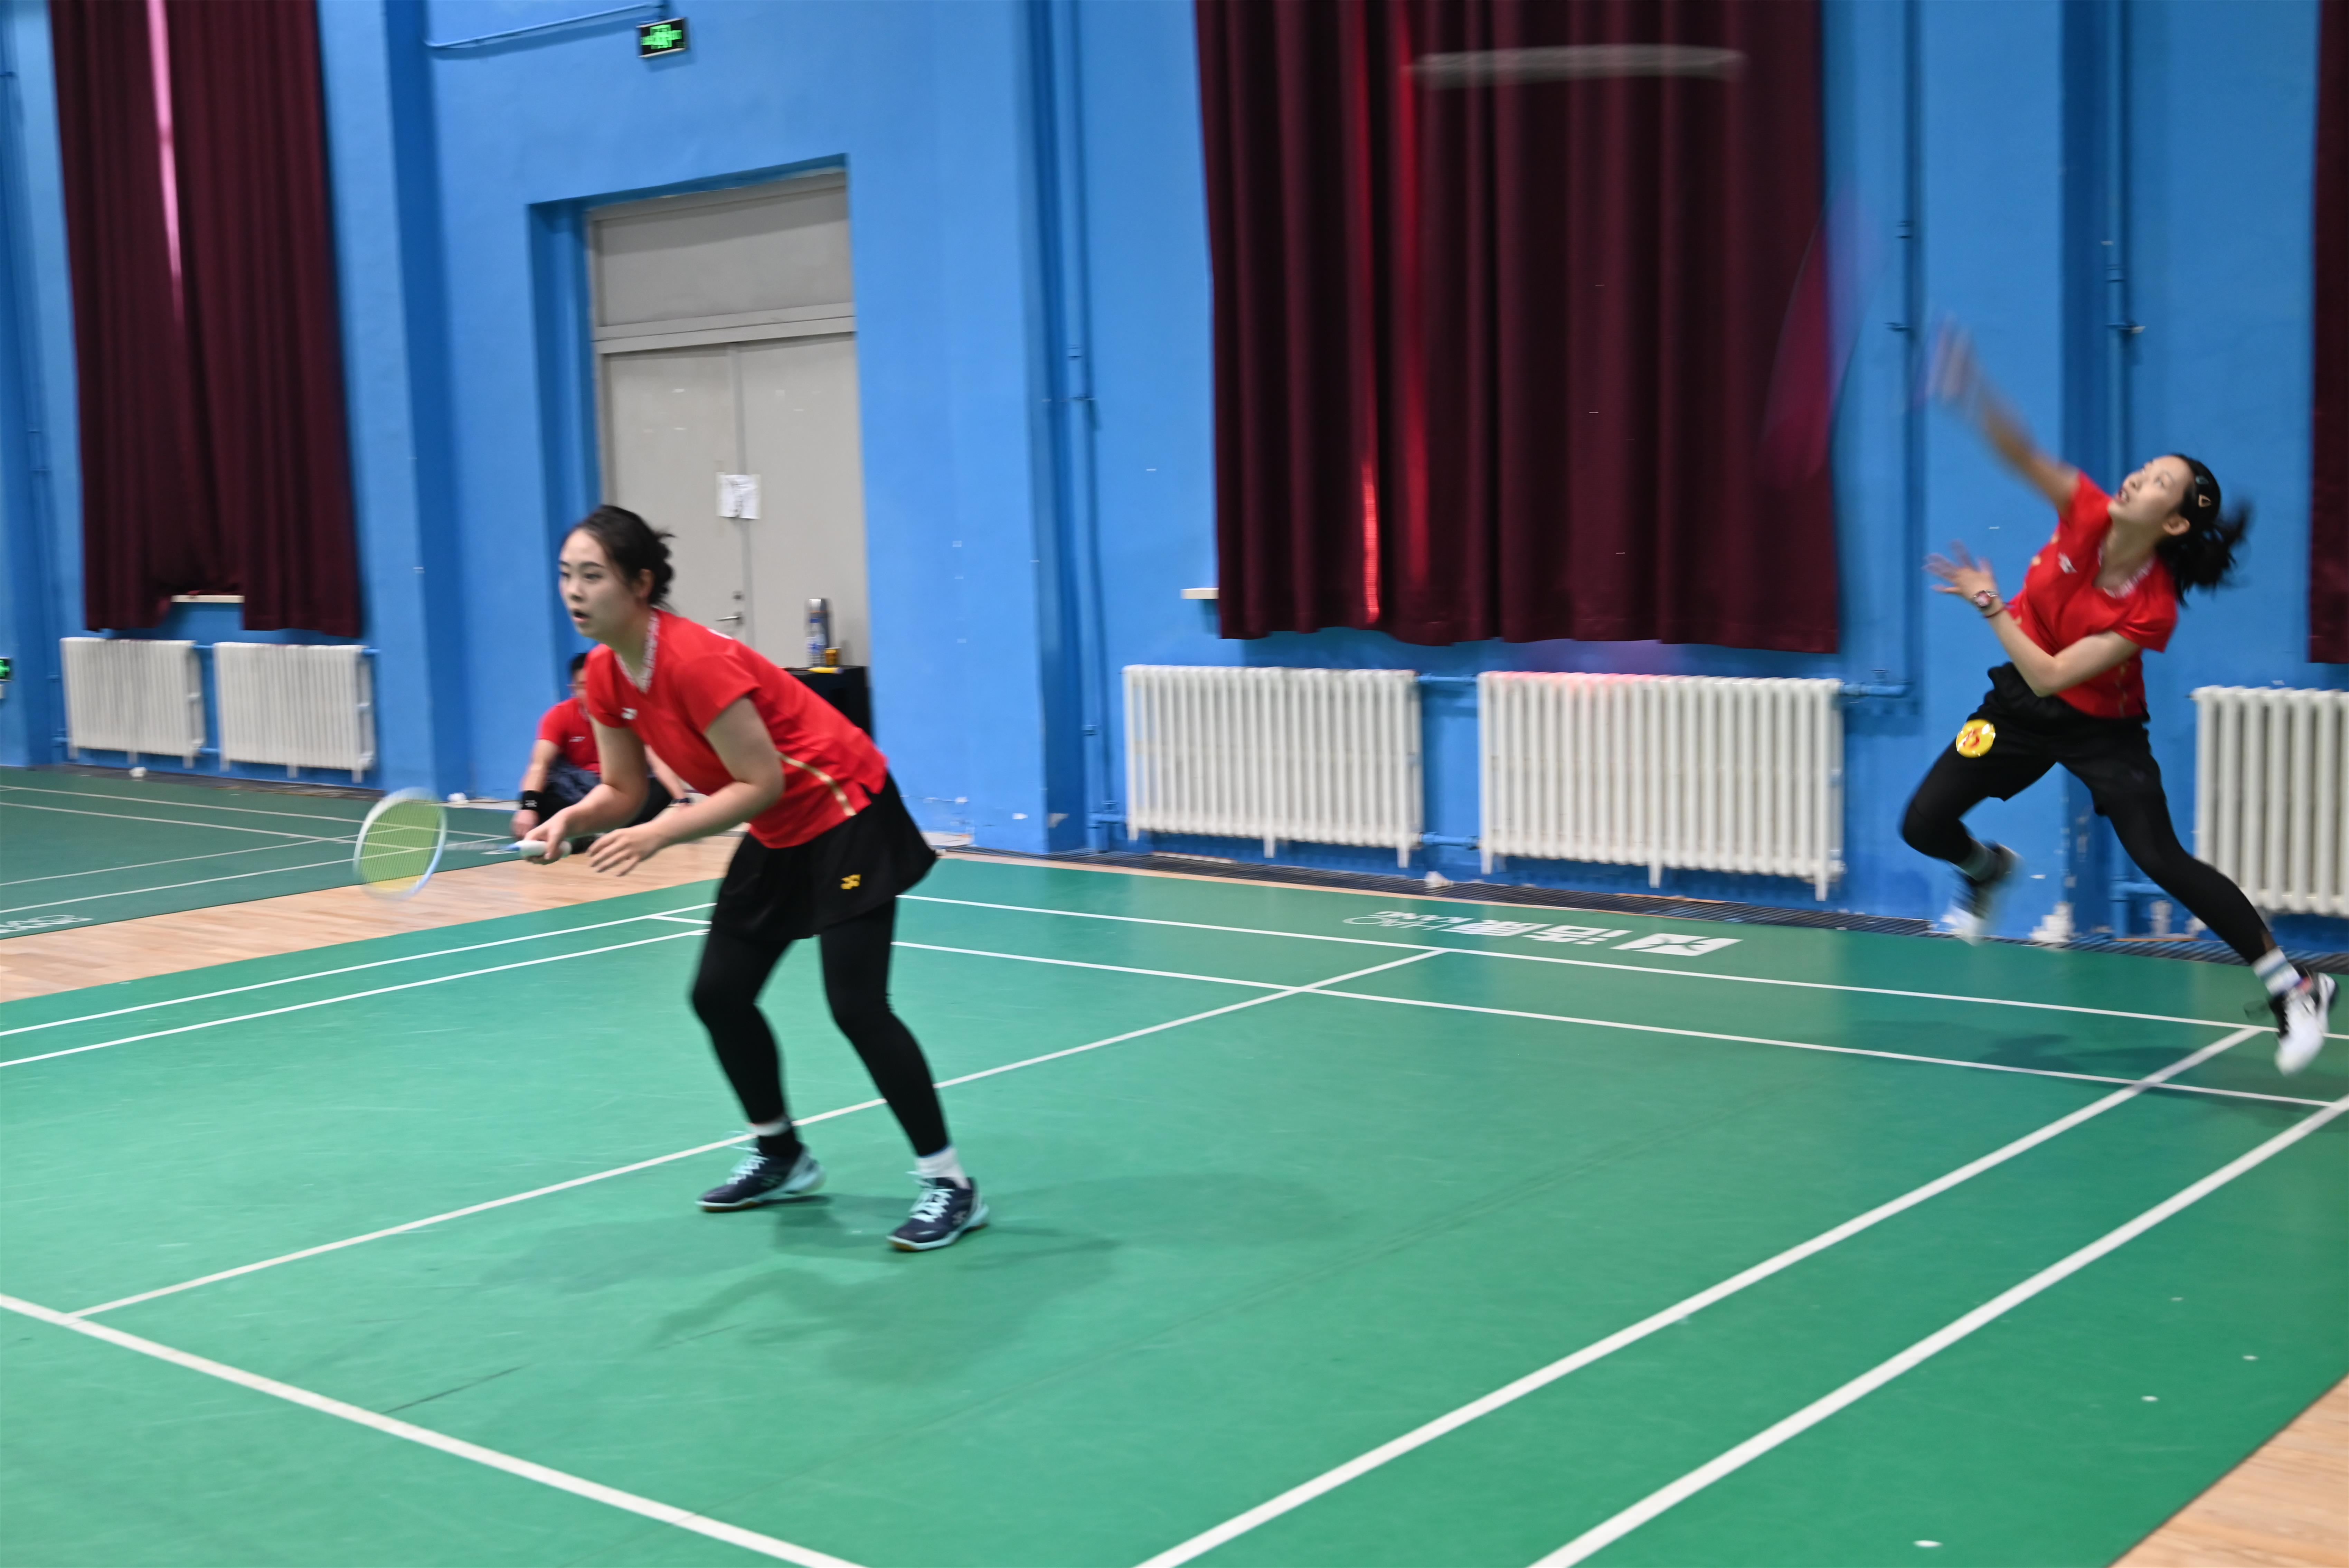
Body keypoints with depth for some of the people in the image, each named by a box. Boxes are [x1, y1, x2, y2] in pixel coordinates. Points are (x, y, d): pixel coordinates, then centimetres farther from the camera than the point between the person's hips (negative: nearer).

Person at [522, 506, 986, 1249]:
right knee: (719, 995, 8)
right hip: (776, 837, 9)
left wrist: (660, 834, -30)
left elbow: (762, 782, -25)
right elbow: (623, 791, 3)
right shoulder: (606, 674, -2)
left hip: (845, 817, -9)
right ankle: (781, 1156, 29)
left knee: (857, 1006, -13)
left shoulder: (695, 660, -28)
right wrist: (572, 818, -17)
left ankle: (951, 1186, -3)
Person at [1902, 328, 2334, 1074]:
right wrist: (1976, 399, -51)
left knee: (2162, 860, -19)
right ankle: (1987, 870, 38)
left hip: (2102, 728, -5)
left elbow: (2051, 676, -30)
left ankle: (2295, 989, -7)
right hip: (2020, 708, 5)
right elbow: (2023, 456, -33)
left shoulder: (2151, 611, -28)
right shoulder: (2089, 516, -17)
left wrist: (1991, 606, -30)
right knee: (1924, 824, -1)